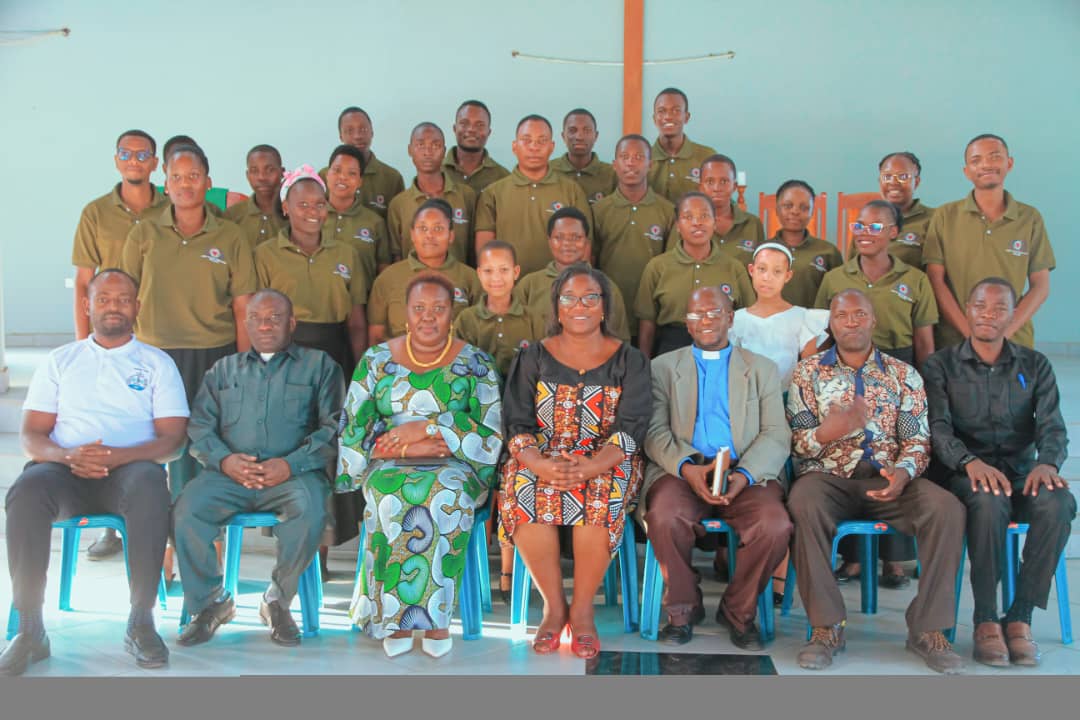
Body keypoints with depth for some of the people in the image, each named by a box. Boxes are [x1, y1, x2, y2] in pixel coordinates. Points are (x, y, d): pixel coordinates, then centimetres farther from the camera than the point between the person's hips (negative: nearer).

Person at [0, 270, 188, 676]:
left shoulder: (157, 364, 14)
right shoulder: (60, 362, 19)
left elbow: (173, 438, 3)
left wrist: (117, 456, -16)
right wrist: (68, 455, -13)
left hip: (129, 467, -1)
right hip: (66, 470, 2)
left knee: (149, 489, -38)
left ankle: (141, 623, -29)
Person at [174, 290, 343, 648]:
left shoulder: (319, 365, 15)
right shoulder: (223, 369, 25)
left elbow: (333, 427, 3)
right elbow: (199, 425, 13)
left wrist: (292, 464, -13)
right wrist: (224, 460, -8)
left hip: (293, 472, -2)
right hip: (228, 473, 3)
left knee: (310, 510, -35)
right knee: (186, 511, -26)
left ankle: (278, 600, -12)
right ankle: (211, 602, -5)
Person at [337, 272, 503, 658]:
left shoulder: (475, 363, 6)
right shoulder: (376, 359, 9)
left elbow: (490, 433, -3)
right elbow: (356, 431, 3)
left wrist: (426, 428, -13)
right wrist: (414, 447, -12)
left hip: (454, 468, 0)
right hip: (390, 467, 1)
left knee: (447, 495, -34)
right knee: (392, 499, -33)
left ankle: (432, 612, -22)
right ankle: (396, 615, -21)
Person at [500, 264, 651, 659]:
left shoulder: (629, 361, 6)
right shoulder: (533, 358, 9)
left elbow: (631, 428, -5)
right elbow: (517, 424, 1)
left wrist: (589, 468, -24)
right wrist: (540, 464, -21)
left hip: (605, 464, -1)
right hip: (542, 461, 1)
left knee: (603, 494, -35)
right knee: (525, 490, -33)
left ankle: (582, 608, -19)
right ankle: (554, 605, -18)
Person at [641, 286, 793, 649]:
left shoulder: (762, 369, 17)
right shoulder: (663, 367, 16)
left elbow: (776, 435, 6)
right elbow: (655, 431, 4)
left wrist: (744, 475, -14)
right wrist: (687, 468, -16)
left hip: (746, 473, 1)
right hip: (682, 470, 0)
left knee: (776, 526, -29)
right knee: (664, 518, -33)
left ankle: (739, 610, -2)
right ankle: (683, 607, -5)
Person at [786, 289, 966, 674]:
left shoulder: (904, 375, 12)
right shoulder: (808, 372, 8)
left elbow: (918, 440, 5)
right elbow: (795, 443, 2)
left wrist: (903, 472, -17)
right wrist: (825, 434, -21)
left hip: (887, 479, 2)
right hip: (827, 476, -1)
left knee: (947, 508, -27)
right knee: (804, 503, -36)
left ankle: (928, 629, -15)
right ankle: (826, 628, -25)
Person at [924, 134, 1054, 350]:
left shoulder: (1030, 218, 5)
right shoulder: (945, 216, 1)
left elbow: (1041, 286, 4)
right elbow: (936, 280, -3)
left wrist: (1005, 332, -10)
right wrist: (970, 333, -12)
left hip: (1015, 342, 1)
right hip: (954, 342, -1)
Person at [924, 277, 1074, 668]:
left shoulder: (1035, 365, 14)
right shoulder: (941, 365, 7)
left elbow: (1052, 426, 2)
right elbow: (938, 428, -7)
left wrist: (1047, 463, -22)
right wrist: (970, 462, -28)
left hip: (1021, 473, 3)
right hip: (964, 474, -2)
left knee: (1059, 502, -31)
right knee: (989, 501, -37)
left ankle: (1019, 617, -19)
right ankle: (985, 620, -24)